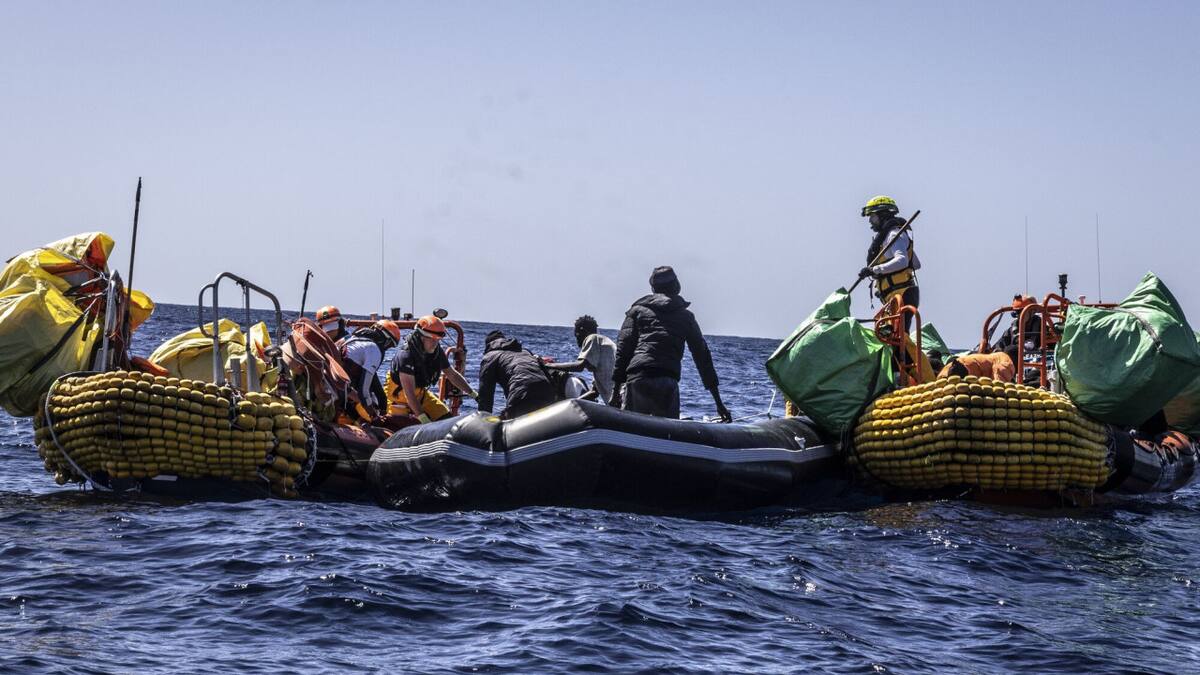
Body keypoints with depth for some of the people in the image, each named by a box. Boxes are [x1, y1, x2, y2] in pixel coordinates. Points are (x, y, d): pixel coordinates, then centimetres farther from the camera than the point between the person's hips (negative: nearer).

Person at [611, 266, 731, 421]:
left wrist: (615, 391, 6)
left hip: (635, 380, 0)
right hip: (667, 382, 0)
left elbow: (623, 350, 8)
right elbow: (702, 357, 16)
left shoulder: (638, 310, 18)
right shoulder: (685, 316, 19)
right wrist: (719, 403, 17)